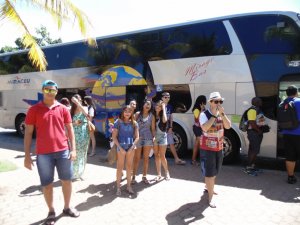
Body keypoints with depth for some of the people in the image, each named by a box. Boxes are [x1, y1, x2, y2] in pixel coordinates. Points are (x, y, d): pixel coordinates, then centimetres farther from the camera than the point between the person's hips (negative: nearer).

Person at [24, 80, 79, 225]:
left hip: (63, 151, 2)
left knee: (67, 180, 13)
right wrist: (27, 155, -4)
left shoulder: (63, 109, 3)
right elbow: (28, 133, 0)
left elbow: (70, 129, 7)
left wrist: (73, 149, 0)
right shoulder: (34, 110, -1)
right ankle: (51, 212, 29)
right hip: (43, 153, -2)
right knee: (47, 184, 10)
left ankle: (67, 207, 33)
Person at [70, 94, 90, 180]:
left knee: (82, 153, 8)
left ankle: (80, 173, 21)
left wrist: (78, 103, -29)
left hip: (84, 134, 0)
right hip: (75, 135, 0)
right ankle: (73, 173, 14)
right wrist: (74, 123, -15)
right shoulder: (71, 110, 3)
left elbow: (86, 113, -25)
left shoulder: (84, 108, 0)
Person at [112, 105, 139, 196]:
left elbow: (137, 137, 3)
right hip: (121, 147, -2)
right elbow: (114, 137, -4)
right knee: (120, 167, 4)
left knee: (129, 167, 12)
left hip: (131, 147, 2)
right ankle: (118, 187, 14)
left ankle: (129, 186, 24)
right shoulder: (118, 122, -3)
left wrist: (132, 147, -9)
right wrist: (120, 148, -12)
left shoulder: (134, 123, 4)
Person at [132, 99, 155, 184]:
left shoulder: (151, 116, 6)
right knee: (136, 158, 4)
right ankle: (133, 176, 13)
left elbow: (153, 128, 7)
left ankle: (144, 177, 20)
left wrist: (154, 137, -6)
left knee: (146, 158, 8)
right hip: (138, 138, -2)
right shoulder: (137, 114, 2)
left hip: (148, 138, 2)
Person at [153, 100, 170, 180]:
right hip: (155, 137, 4)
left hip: (162, 137, -3)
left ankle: (167, 172, 18)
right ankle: (159, 174, 16)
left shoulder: (162, 115, -4)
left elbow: (164, 120, -27)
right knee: (157, 156, 8)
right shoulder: (153, 115, 4)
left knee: (162, 156, -2)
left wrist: (164, 109, -18)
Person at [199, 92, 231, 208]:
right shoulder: (204, 114, -17)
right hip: (207, 148, -6)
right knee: (209, 173, -2)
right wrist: (214, 115, -30)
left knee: (214, 172, 23)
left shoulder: (221, 114, 2)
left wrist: (222, 113, -21)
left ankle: (208, 187, 46)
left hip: (219, 147, 7)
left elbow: (228, 126, -11)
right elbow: (205, 128, -33)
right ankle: (210, 198, 10)